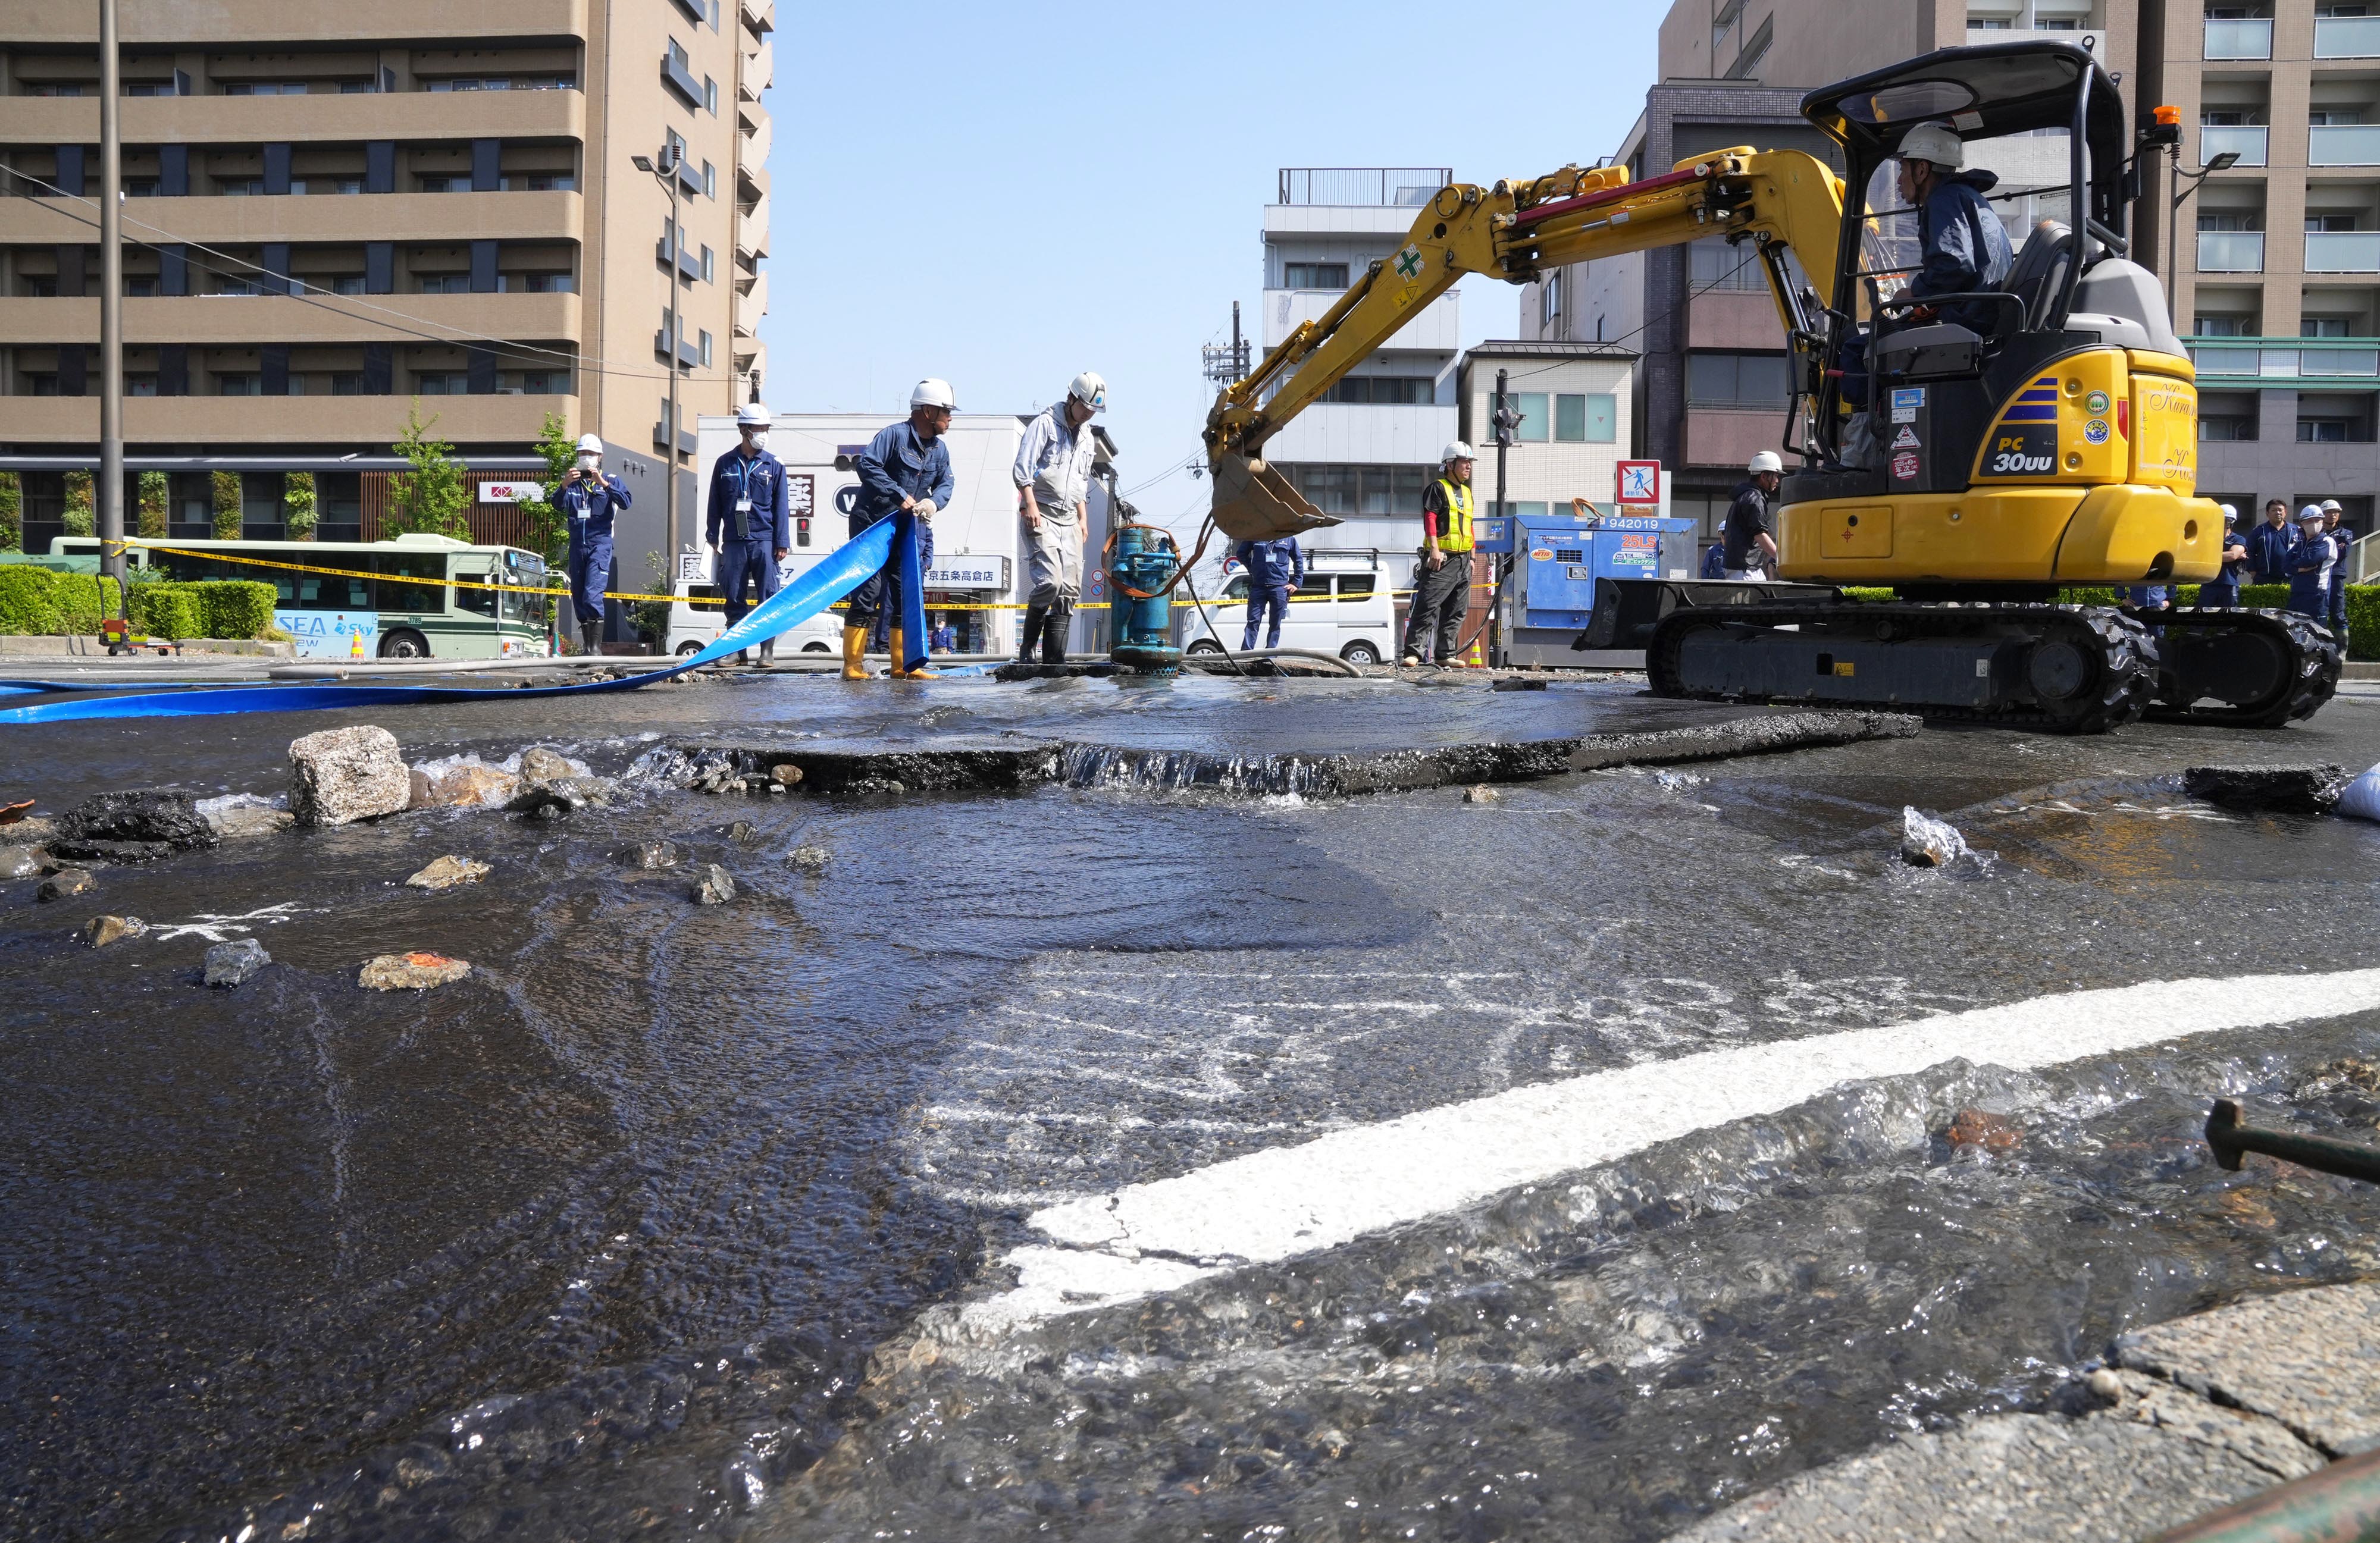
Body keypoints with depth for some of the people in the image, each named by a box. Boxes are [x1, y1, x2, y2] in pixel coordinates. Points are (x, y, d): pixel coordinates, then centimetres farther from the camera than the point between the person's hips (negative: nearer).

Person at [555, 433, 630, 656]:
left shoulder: (610, 480, 5)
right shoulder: (572, 482, 13)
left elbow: (625, 502, -12)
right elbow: (558, 505, -2)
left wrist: (604, 484, -25)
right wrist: (564, 487, -21)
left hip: (600, 545, -5)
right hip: (577, 546, 5)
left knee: (593, 595, -18)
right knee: (578, 598, 7)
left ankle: (596, 646, -17)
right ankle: (586, 646, 15)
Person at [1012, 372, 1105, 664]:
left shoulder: (1086, 437, 21)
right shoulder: (1045, 424, -2)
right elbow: (1022, 467, -9)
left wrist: (1082, 517, 22)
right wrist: (1030, 504, -18)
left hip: (1069, 521, 8)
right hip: (1041, 516, -8)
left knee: (1070, 590, 0)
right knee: (1050, 582, -20)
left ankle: (1054, 657, 2)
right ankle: (1026, 649, -5)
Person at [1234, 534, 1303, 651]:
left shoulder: (1289, 539, 6)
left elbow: (1298, 560, 15)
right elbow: (1241, 553, 15)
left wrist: (1297, 583, 9)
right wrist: (1253, 570, 6)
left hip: (1279, 588, 1)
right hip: (1258, 587, -1)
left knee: (1275, 625, 3)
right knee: (1253, 622, -4)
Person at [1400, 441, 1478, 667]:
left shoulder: (1467, 493, 22)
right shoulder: (1437, 489, -2)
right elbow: (1430, 518, -12)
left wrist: (1471, 557, 22)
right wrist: (1435, 549, -22)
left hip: (1463, 561, 8)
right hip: (1441, 559, -8)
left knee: (1456, 610, 7)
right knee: (1428, 605, -13)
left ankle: (1444, 655, 11)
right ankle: (1414, 652, -14)